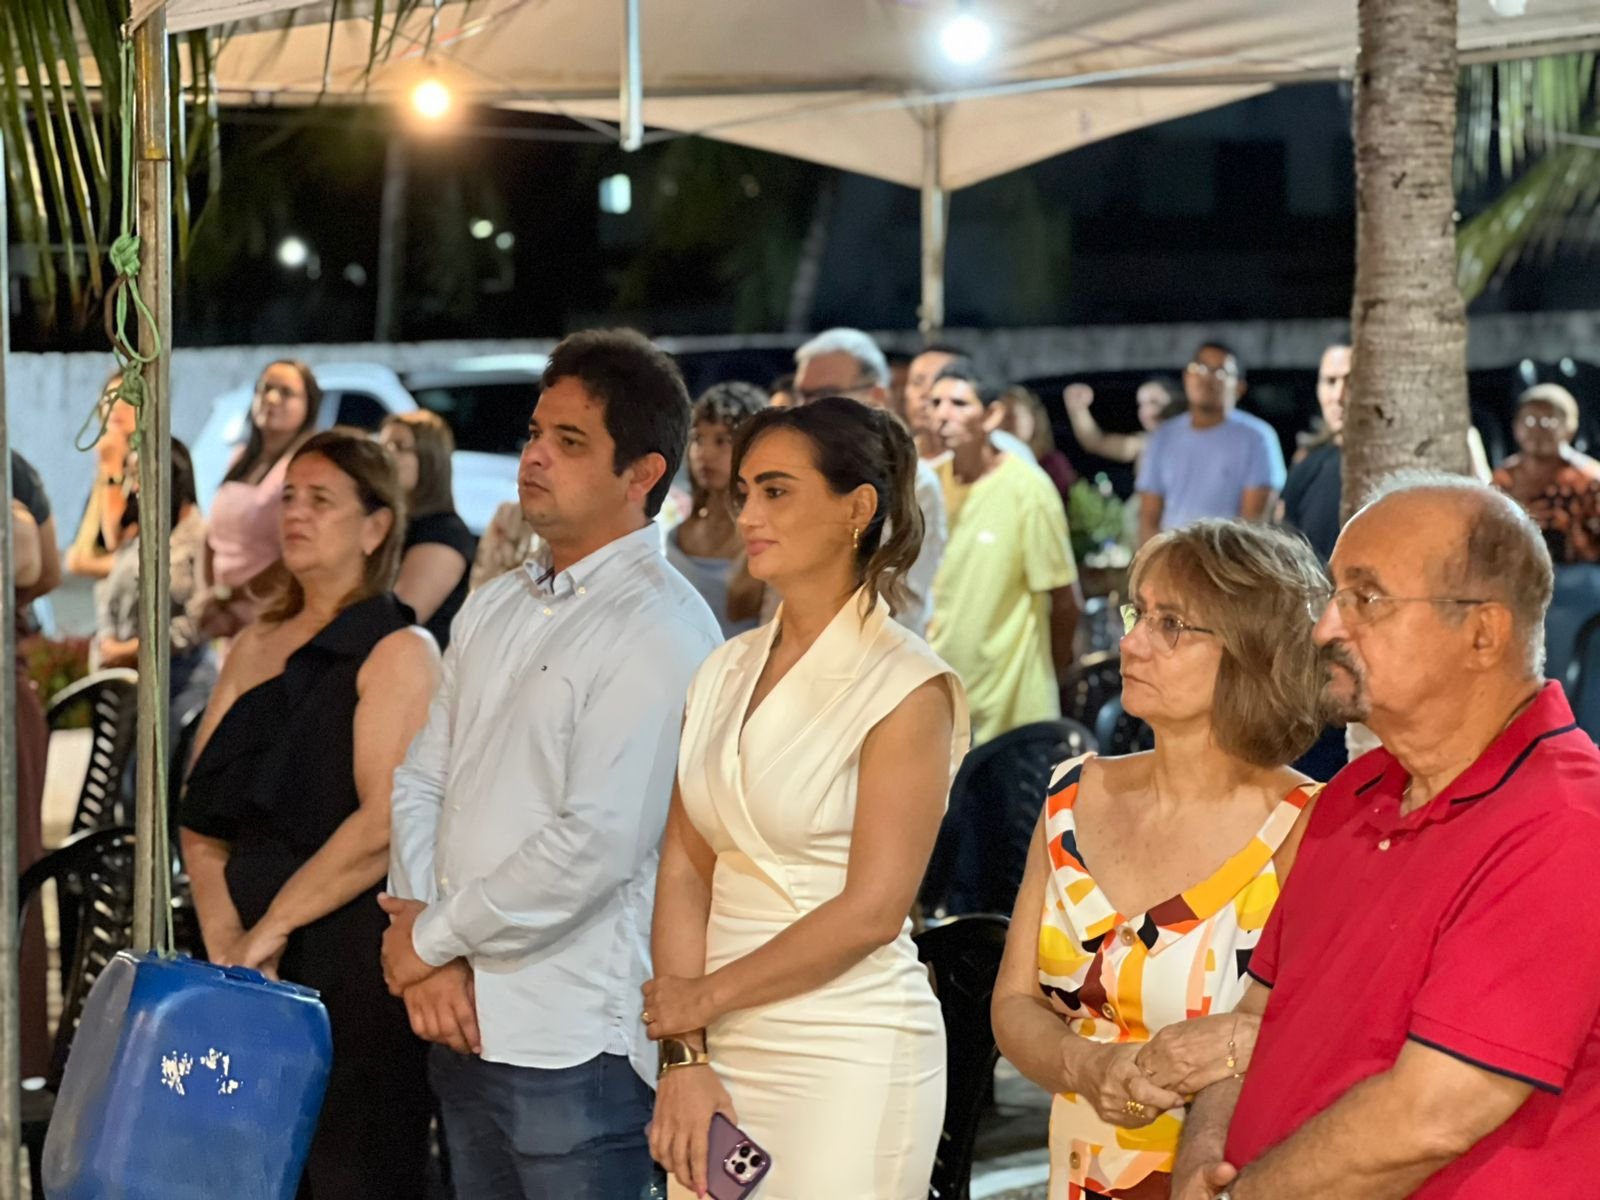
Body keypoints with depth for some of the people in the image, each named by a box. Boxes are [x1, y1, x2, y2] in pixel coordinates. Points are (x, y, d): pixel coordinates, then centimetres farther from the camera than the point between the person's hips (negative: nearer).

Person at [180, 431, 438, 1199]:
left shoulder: (397, 652, -5)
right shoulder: (254, 647, 15)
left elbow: (386, 822, -17)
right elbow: (202, 817, 10)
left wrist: (271, 927, -15)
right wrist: (225, 942, -4)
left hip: (357, 959, -6)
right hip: (257, 962, 6)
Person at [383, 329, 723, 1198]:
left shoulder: (662, 631, -12)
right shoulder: (494, 608, 14)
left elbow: (596, 846, -19)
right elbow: (421, 780, 11)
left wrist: (434, 938, -9)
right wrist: (427, 961, -4)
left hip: (575, 1039, -7)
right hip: (465, 1024, 7)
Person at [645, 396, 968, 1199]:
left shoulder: (907, 687, -8)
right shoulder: (726, 673, 9)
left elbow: (871, 912, -13)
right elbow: (683, 870, 4)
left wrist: (705, 995, -6)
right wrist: (684, 1056, -6)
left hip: (847, 1059, -5)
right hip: (719, 1052, 5)